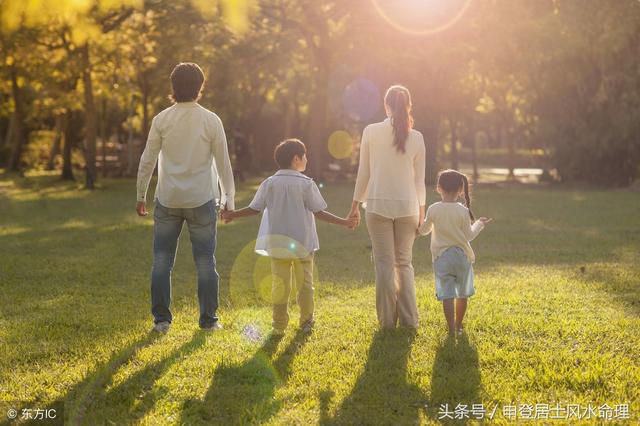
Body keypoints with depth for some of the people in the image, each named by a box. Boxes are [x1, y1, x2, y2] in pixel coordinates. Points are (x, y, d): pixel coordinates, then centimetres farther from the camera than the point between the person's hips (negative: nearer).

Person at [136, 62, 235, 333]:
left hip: (167, 200, 1)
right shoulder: (211, 121, -4)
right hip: (201, 199, 0)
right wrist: (228, 198, 9)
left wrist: (141, 195, 10)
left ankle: (161, 319, 9)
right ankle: (208, 320, 11)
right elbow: (223, 163, -1)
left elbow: (147, 160, 0)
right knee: (205, 262, 8)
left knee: (162, 261, 8)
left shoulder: (162, 119, -3)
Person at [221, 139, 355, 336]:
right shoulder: (306, 184, -8)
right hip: (302, 242, -2)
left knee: (279, 284, 5)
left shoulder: (269, 183, -1)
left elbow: (254, 208, 0)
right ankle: (306, 321, 18)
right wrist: (343, 222, -1)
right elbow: (318, 212, -8)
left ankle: (279, 325, 5)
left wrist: (232, 215, 15)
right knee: (304, 282, 11)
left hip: (277, 243, 2)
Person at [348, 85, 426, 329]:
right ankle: (408, 318, 12)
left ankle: (387, 319, 6)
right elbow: (419, 179, 4)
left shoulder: (371, 132, -5)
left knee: (384, 263, 5)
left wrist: (356, 204, 8)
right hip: (407, 206, 1)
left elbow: (363, 172, -1)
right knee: (404, 262, 12)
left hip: (378, 205, -1)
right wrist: (421, 209, 15)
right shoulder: (416, 138, -2)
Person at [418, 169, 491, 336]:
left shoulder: (433, 209, -5)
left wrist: (422, 224, 31)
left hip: (441, 257, 0)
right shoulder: (463, 211, -8)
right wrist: (479, 224, 16)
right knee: (462, 294, 17)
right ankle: (459, 325, 28)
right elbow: (469, 235, -2)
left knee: (447, 294, -4)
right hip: (462, 255, 0)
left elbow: (424, 230, 8)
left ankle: (451, 329, -13)